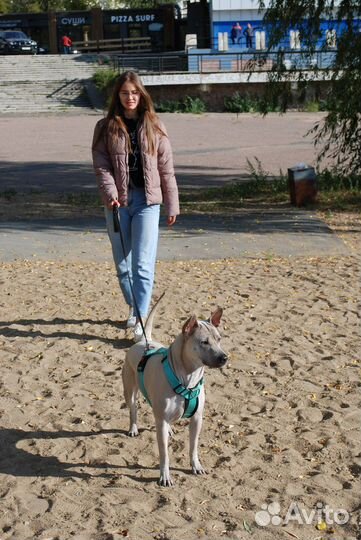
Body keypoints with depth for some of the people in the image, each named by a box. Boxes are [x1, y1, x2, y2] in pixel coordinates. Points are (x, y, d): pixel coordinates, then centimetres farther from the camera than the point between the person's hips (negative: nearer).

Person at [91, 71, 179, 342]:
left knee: (143, 264, -8)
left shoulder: (154, 126, 4)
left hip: (147, 201, -2)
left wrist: (172, 205, 3)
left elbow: (166, 169, 4)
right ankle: (133, 306, 32)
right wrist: (110, 193, -19)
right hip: (118, 202, 2)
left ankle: (141, 319, -6)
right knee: (122, 263, 12)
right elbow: (101, 165, -2)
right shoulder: (106, 127, 5)